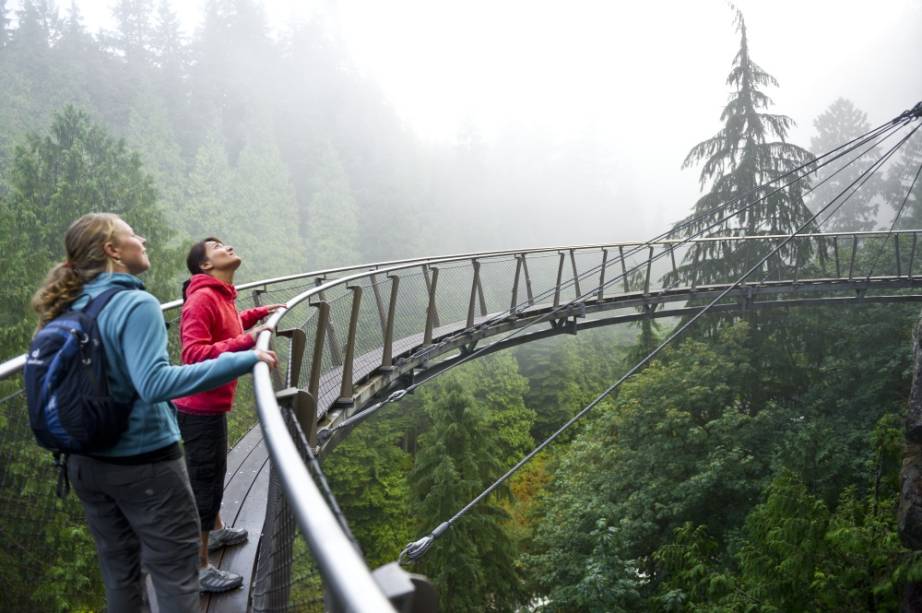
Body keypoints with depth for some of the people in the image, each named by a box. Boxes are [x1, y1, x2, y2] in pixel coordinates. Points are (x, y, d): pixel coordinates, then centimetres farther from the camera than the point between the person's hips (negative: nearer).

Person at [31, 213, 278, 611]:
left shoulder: (70, 311, 3)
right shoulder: (136, 304, -18)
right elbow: (155, 383, -30)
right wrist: (243, 360, -29)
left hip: (85, 463, 8)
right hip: (144, 460, -7)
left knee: (119, 573, 20)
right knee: (176, 575, 5)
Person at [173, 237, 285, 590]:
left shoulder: (221, 296, 9)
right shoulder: (202, 298, -21)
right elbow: (195, 354, -31)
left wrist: (258, 314, 23)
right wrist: (246, 342, -33)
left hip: (210, 404, 10)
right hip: (201, 407, -10)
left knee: (214, 472, 25)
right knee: (204, 482, -2)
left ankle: (216, 532, 45)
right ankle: (198, 567, 9)